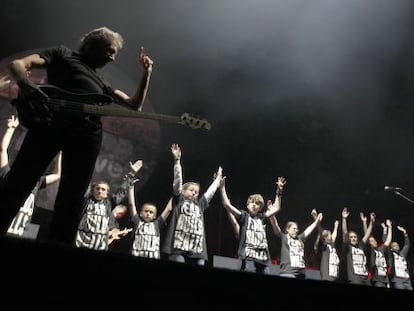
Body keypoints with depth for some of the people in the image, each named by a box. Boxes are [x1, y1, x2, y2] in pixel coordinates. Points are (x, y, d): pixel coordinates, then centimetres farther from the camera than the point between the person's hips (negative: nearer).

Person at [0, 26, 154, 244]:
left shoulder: (102, 83, 39)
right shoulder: (63, 54, 24)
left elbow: (135, 105, 36)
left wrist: (147, 73, 30)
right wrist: (27, 86, -14)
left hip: (87, 132, 5)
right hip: (50, 118, -4)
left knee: (71, 200, -4)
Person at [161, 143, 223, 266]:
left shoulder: (200, 205, 23)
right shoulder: (178, 201, 12)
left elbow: (210, 191, 34)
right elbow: (177, 180, 6)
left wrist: (218, 179, 42)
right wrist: (177, 160, 2)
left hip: (197, 249, 5)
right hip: (179, 247, -5)